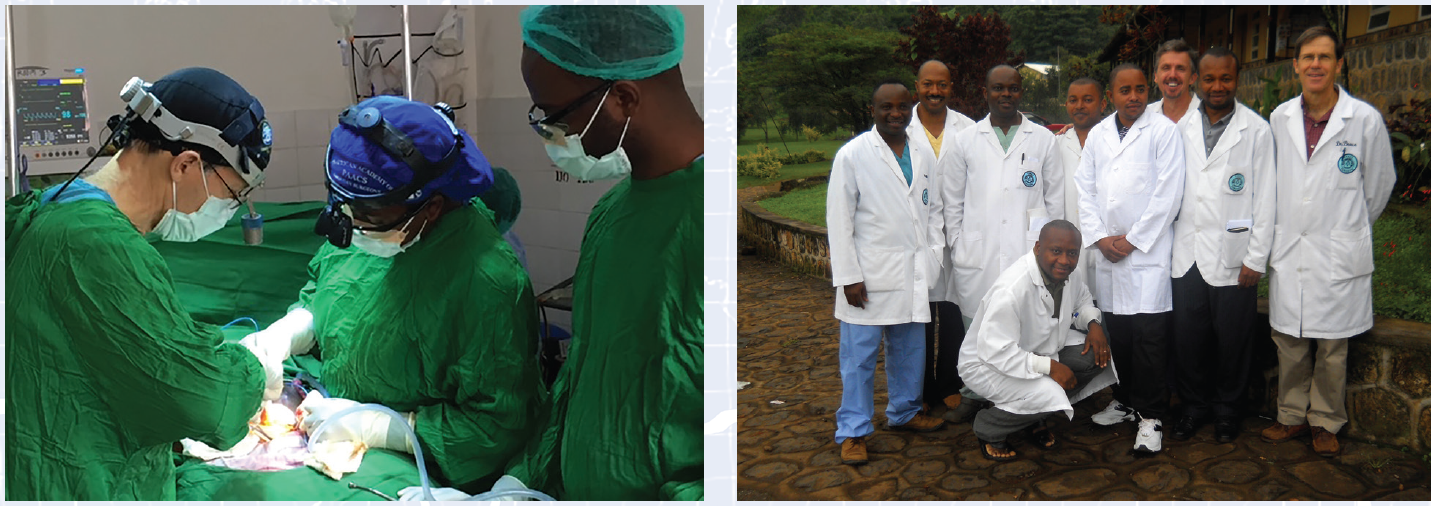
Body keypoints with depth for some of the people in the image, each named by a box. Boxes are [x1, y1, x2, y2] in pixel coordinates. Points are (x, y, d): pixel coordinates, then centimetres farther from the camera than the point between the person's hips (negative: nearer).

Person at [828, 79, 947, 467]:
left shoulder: (923, 157, 11)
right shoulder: (853, 155, -6)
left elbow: (932, 213, 16)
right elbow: (839, 220, -8)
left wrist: (932, 260, 9)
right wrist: (848, 276, -12)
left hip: (913, 273, 5)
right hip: (870, 274, -5)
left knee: (910, 349, 16)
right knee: (860, 355, -2)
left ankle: (904, 412, 34)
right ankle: (853, 431, 9)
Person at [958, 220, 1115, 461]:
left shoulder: (1063, 273, -7)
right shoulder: (1011, 289, -34)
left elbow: (1082, 299, 17)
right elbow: (994, 351, -34)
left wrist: (1093, 323, -5)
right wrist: (1049, 366, -32)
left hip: (1039, 350, 9)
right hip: (987, 363, -9)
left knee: (1098, 354, -7)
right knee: (1047, 394, -33)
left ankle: (1035, 418, 9)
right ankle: (988, 430, -2)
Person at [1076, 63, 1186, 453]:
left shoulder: (1163, 131, -1)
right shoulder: (1098, 135, 13)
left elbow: (1168, 194, -8)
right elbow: (1085, 190, 11)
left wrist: (1132, 239, -9)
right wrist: (1100, 238, -1)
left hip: (1147, 251, -4)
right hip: (1107, 252, 5)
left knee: (1149, 336, -6)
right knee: (1115, 332, 10)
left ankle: (1150, 417, 3)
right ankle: (1124, 401, 26)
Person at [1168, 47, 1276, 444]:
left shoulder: (1257, 130, -1)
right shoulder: (1181, 128, 8)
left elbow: (1265, 198, -2)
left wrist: (1256, 258, -6)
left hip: (1233, 258, -2)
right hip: (1187, 255, 3)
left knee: (1232, 341, 5)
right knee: (1187, 339, 7)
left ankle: (1227, 410, 24)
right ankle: (1194, 406, 25)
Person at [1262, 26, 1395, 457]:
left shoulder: (1365, 120, -7)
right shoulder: (1280, 119, 3)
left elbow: (1380, 184, 7)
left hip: (1338, 255, -3)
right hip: (1288, 252, 3)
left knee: (1332, 347, 6)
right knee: (1288, 341, 10)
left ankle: (1326, 422, 21)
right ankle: (1293, 416, 24)